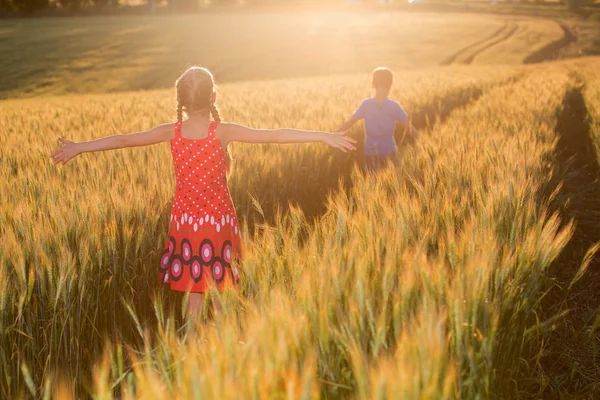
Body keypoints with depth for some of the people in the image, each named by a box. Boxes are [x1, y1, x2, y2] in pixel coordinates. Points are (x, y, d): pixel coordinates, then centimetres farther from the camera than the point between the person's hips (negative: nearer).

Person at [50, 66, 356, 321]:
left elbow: (122, 140, 0)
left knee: (194, 292, 12)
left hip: (185, 221, 3)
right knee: (223, 294, 10)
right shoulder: (223, 131, -13)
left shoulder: (171, 132, -5)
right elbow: (275, 136, -16)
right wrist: (324, 137, -15)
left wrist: (78, 147, 10)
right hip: (218, 220, -2)